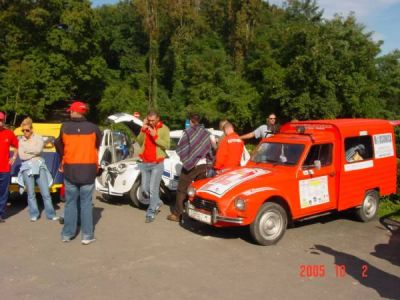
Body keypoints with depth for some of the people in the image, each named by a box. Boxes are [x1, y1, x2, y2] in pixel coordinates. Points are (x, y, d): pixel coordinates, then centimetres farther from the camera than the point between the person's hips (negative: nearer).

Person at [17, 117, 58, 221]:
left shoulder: (38, 138, 5)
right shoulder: (21, 141, 9)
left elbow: (38, 149, -14)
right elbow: (21, 156, -3)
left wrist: (26, 148, -4)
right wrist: (34, 153, -5)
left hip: (39, 166, -1)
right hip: (27, 167, 1)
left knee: (46, 192, -1)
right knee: (31, 194, 4)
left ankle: (51, 214, 7)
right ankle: (34, 214, 16)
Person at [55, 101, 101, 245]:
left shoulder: (65, 127, -1)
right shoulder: (93, 128, -2)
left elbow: (59, 145, 10)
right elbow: (97, 145, 9)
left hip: (70, 169, 1)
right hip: (88, 169, -1)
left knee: (70, 202, 12)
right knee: (86, 203, 5)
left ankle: (67, 234, 18)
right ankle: (87, 235, 6)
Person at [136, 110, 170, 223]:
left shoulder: (164, 129, -5)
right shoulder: (145, 127, 8)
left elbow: (167, 145, -13)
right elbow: (139, 142, 2)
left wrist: (155, 136, -21)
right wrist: (143, 130, -11)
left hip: (157, 164, -5)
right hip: (145, 163, 5)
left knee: (153, 189, -8)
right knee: (144, 189, 9)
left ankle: (151, 213, 3)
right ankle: (157, 202, 33)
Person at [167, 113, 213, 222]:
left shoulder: (187, 132, -8)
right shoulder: (206, 133, 4)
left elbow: (179, 148, -4)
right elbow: (209, 150, 7)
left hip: (190, 165, -4)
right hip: (203, 165, 4)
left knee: (182, 190, 3)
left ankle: (177, 214, 5)